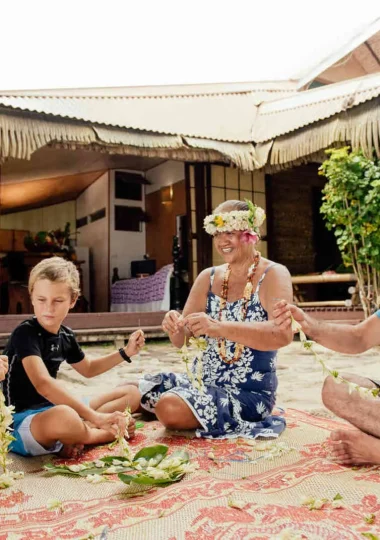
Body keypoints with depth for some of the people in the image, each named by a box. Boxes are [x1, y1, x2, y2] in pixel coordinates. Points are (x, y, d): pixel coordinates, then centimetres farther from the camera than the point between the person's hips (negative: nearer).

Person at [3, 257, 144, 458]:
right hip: (22, 422, -9)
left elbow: (88, 368, 24)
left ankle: (76, 433, -10)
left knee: (130, 394, 13)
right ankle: (108, 432, -11)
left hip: (52, 408, 9)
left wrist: (125, 352, 11)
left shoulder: (65, 335, 5)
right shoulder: (25, 334, -20)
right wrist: (95, 416, -38)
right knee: (64, 417, -45)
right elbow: (43, 384, -35)